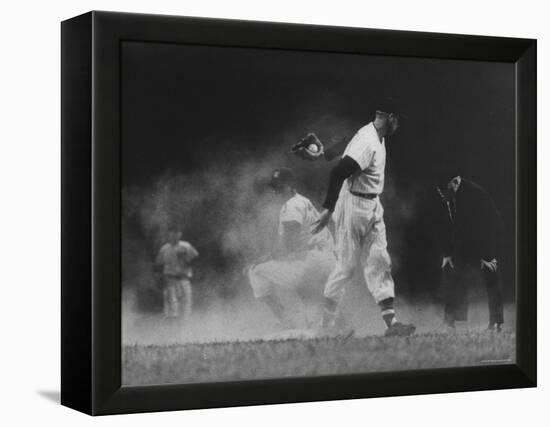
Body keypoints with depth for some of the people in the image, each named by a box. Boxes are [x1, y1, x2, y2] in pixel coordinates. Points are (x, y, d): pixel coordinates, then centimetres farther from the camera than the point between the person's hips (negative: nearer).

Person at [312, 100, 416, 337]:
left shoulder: (378, 138, 9)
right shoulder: (366, 142, -22)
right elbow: (339, 171, -30)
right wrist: (328, 209, -33)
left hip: (372, 207, 9)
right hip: (353, 204, -9)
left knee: (379, 262, 2)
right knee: (347, 265, -1)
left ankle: (390, 321, -1)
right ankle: (327, 324, 12)